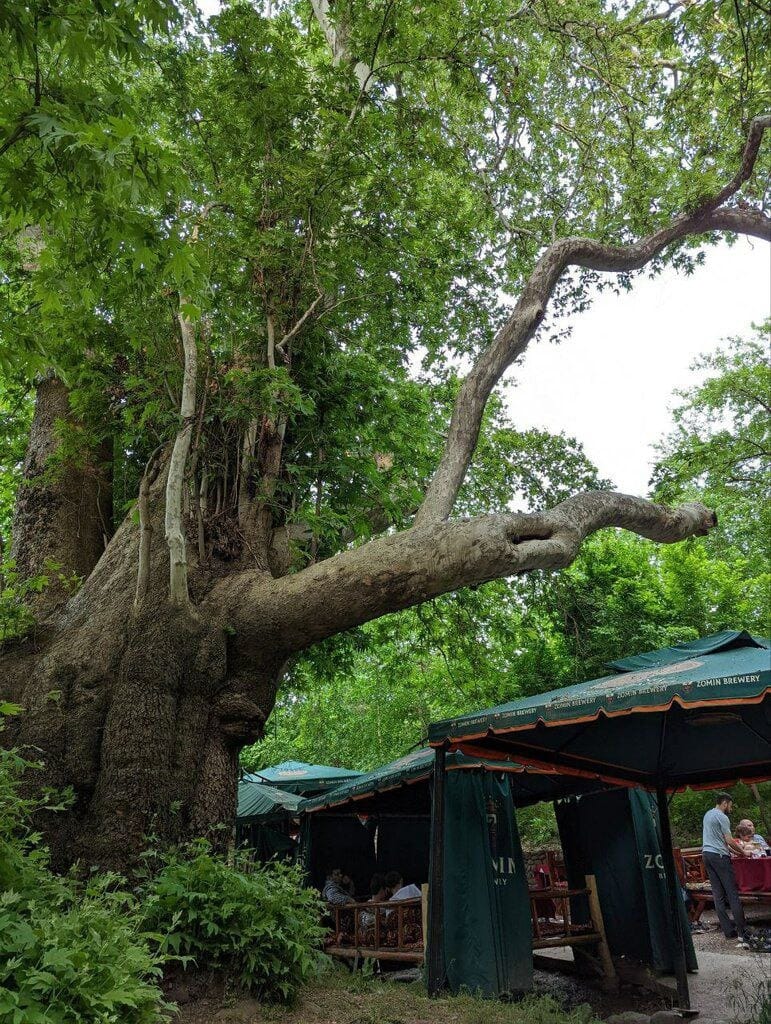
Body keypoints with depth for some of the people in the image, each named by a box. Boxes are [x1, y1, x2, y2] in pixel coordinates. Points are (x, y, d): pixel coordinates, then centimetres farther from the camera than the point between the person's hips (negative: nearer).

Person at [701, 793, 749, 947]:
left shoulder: (707, 814, 19)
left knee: (718, 893, 7)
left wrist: (733, 851, 21)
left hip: (706, 854, 8)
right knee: (732, 893, -6)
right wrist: (742, 851, 4)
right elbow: (729, 840, -11)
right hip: (719, 855, -8)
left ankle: (728, 929, 7)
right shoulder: (721, 817, -10)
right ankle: (741, 932, -7)